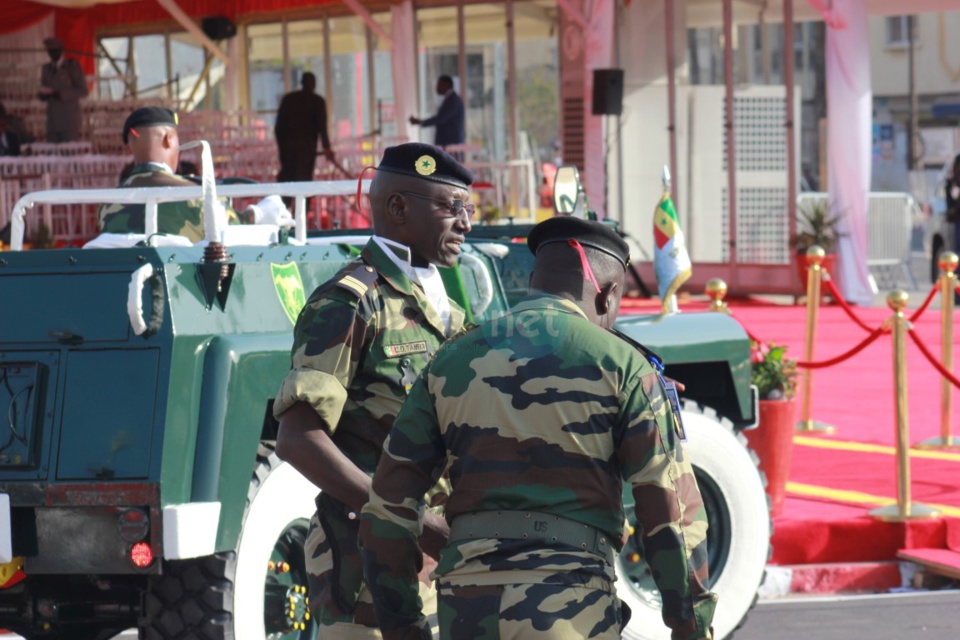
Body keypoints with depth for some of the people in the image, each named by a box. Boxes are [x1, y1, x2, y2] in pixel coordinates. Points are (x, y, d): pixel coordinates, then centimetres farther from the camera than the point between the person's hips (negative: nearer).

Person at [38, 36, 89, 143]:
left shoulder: (72, 65, 1)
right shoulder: (46, 69, 16)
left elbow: (83, 91, -4)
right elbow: (43, 94, 19)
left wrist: (61, 95, -15)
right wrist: (44, 94, -6)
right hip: (52, 121, 5)